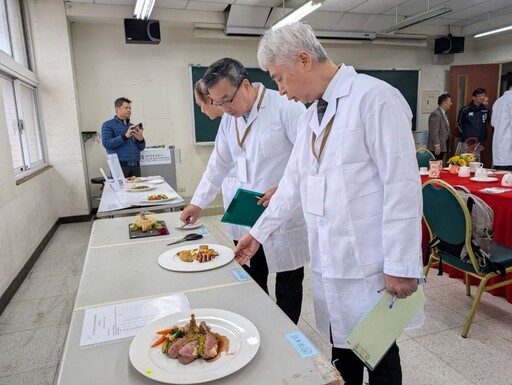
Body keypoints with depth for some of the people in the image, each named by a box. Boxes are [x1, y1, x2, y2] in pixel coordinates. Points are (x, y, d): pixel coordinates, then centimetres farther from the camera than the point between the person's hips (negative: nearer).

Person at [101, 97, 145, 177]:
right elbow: (106, 144, -10)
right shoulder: (108, 125, 4)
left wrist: (140, 139, -5)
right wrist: (125, 136, -17)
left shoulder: (133, 126, 19)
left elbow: (142, 148, 17)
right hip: (119, 166, -5)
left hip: (135, 166, 5)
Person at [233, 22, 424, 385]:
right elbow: (292, 183, 18)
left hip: (370, 268, -6)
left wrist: (401, 266, -15)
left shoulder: (374, 97, -13)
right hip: (329, 264, 7)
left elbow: (402, 185, -16)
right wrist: (259, 233, 21)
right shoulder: (309, 117, 12)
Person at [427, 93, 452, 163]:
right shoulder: (436, 114, -13)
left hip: (442, 146, 9)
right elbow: (434, 132, -20)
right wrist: (437, 145, -23)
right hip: (436, 148, -9)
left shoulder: (443, 114, 17)